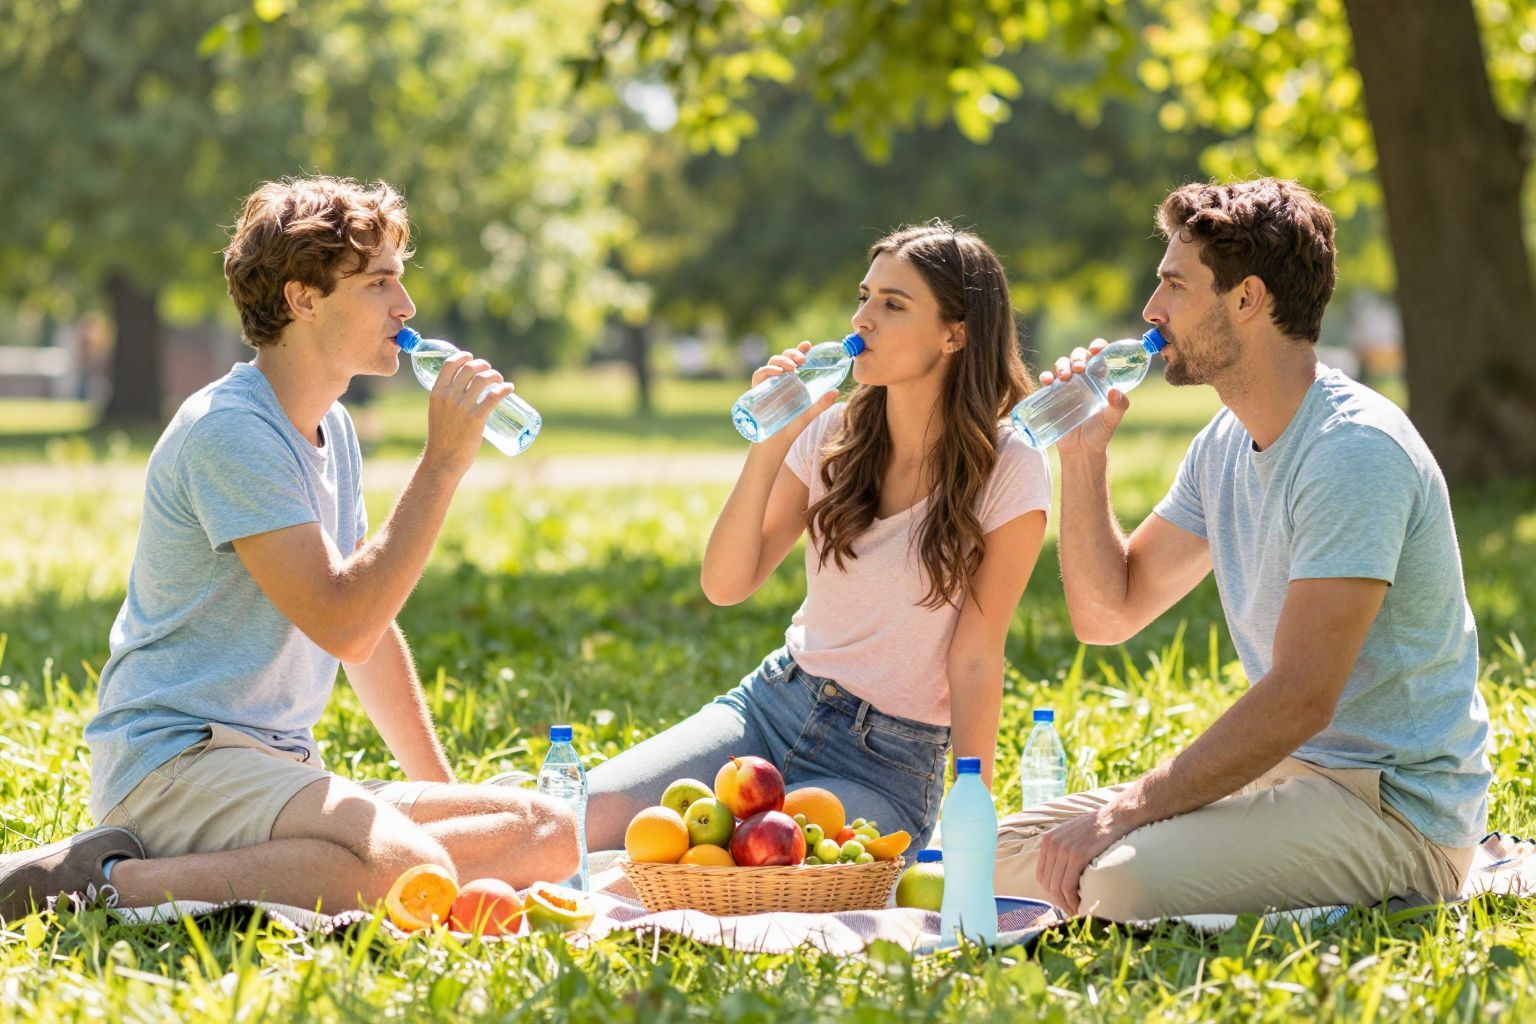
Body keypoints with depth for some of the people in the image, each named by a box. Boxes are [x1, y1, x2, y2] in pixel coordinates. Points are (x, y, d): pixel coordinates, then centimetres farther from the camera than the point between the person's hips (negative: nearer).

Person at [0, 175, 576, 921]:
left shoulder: (333, 432, 17)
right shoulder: (230, 429, -13)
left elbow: (369, 624, 25)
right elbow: (343, 625, -21)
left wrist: (442, 788, 21)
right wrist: (443, 464, -16)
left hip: (280, 769, 10)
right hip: (175, 763, -10)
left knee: (550, 834, -4)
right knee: (410, 867, -34)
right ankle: (110, 882, -21)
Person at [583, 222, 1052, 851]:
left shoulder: (1007, 474, -11)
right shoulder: (834, 435, 3)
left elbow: (974, 659, -8)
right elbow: (725, 586, -3)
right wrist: (769, 444, -14)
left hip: (884, 762, -4)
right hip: (771, 701, 4)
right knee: (584, 818, -19)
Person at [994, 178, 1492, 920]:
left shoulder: (1355, 450, -20)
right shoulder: (1226, 444, 11)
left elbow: (1301, 699, -26)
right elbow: (1108, 613, 16)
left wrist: (1127, 810, -26)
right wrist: (1084, 454, 3)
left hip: (1399, 806, -9)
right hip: (1288, 770, 9)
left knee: (1126, 880, -31)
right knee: (1009, 851, 4)